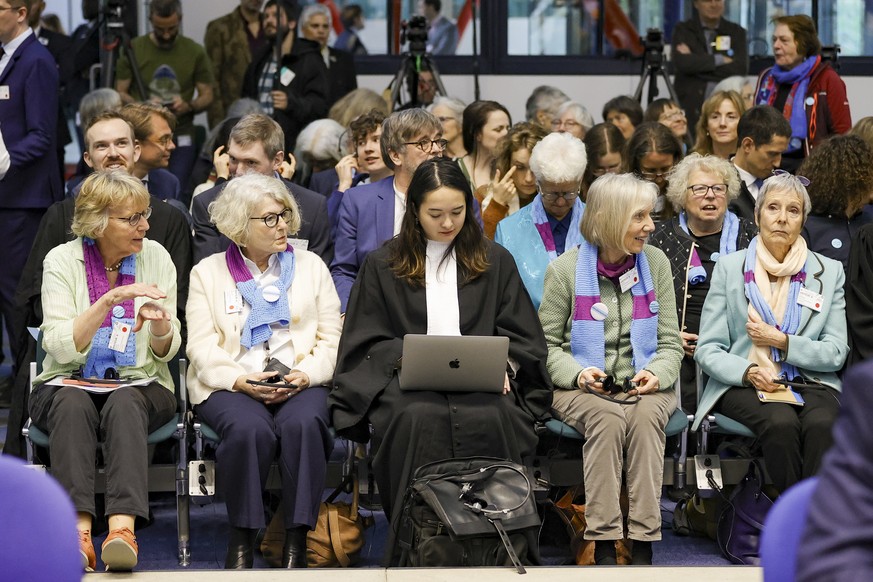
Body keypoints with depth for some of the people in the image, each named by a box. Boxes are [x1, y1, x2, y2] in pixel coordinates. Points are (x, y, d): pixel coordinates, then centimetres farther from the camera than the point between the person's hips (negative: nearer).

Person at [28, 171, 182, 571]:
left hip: (140, 384, 1)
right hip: (68, 382, -1)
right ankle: (79, 530, -48)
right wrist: (110, 300, -25)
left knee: (124, 404, -34)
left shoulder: (155, 256, 2)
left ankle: (122, 527, -52)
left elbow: (166, 351, 4)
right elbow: (61, 347, -15)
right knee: (73, 404, -35)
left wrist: (160, 326, -20)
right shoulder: (62, 260, -4)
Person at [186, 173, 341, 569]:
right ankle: (242, 539, -21)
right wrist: (240, 381, -15)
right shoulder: (208, 273, 13)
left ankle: (297, 540, -27)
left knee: (303, 424, -34)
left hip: (300, 384, 1)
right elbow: (201, 347, 3)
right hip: (230, 386, -1)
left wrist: (306, 374, -11)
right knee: (250, 429, -35)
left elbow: (331, 339, 9)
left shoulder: (310, 266, 17)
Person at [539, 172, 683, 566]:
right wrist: (578, 374, -14)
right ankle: (603, 545, -35)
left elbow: (670, 342, 9)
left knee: (645, 416, -32)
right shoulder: (565, 270, 0)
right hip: (582, 389, -2)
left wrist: (656, 374, -12)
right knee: (607, 417, -34)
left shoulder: (655, 263, 7)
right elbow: (547, 344, 5)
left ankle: (643, 546, -34)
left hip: (644, 387, 2)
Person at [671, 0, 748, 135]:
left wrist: (696, 62, -6)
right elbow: (682, 63, -9)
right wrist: (720, 60, -6)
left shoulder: (736, 32, 12)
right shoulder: (683, 30, 9)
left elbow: (741, 68, -4)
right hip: (691, 108, -1)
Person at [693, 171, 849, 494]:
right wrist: (749, 372, -15)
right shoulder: (730, 268, 9)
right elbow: (707, 350, 4)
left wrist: (781, 341, -8)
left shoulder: (829, 271, 12)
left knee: (821, 424, -34)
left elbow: (836, 352, 5)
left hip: (810, 382, 1)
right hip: (742, 384, -1)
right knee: (781, 422, -34)